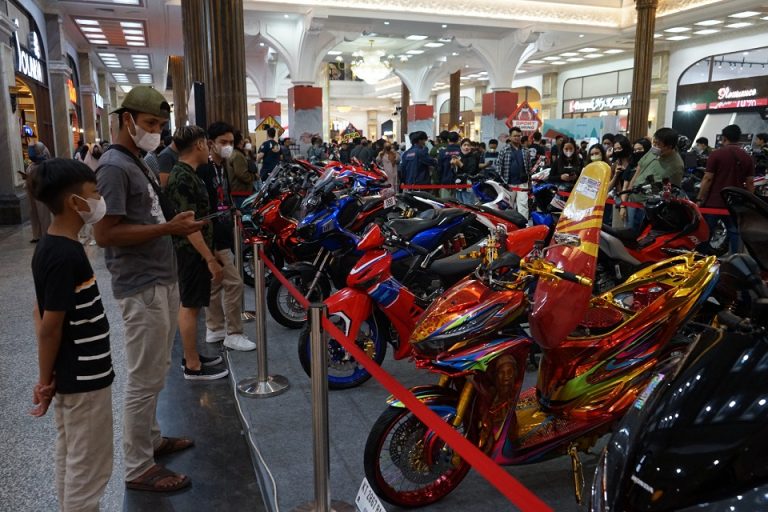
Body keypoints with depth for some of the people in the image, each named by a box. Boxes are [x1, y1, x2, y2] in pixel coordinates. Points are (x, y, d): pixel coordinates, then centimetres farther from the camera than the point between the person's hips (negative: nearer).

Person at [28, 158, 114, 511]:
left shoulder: (50, 247, 4)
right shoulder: (65, 256, -25)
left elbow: (43, 315, 9)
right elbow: (50, 327, -21)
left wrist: (48, 378, 12)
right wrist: (45, 382, -10)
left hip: (71, 375, 9)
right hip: (83, 378, -9)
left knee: (70, 458, 22)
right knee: (89, 466, 7)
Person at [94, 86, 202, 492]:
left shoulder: (138, 164, 15)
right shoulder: (113, 167, -15)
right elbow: (105, 232, -21)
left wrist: (176, 222, 4)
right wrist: (168, 228, -23)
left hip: (162, 281, 10)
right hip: (142, 288, -10)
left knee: (155, 373, 19)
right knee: (144, 380, -1)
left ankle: (151, 438, 35)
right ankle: (138, 468, 13)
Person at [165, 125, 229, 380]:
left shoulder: (184, 174, 12)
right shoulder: (183, 179, -19)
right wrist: (210, 259, -24)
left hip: (193, 251, 10)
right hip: (193, 251, -10)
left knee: (190, 305, 17)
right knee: (190, 306, -2)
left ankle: (191, 355, 29)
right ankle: (193, 366, 7)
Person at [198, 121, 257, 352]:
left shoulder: (222, 167, 12)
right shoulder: (203, 170, -16)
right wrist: (211, 245, -22)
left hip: (222, 236, 9)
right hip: (213, 239, -9)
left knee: (215, 285, 15)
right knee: (233, 283, -7)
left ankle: (214, 330, 25)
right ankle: (233, 334, 2)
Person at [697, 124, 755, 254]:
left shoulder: (716, 154, -8)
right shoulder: (747, 157, 5)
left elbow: (707, 179, -11)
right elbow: (750, 183, 5)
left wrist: (700, 199, -6)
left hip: (714, 202, -4)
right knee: (734, 233, 13)